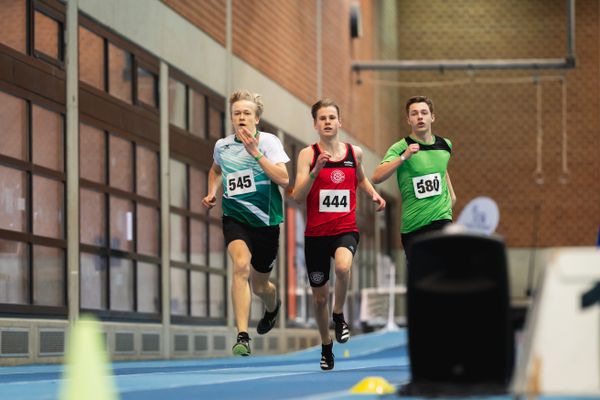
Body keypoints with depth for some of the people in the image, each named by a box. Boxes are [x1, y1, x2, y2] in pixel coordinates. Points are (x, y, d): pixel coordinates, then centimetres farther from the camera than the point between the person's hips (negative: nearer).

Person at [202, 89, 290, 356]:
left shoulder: (269, 142, -7)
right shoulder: (222, 146, 3)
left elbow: (283, 179, -20)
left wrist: (255, 152, -24)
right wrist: (212, 193, 10)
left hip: (265, 221, -1)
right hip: (234, 217, 1)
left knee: (260, 286, 12)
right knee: (241, 265, -29)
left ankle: (272, 306, 52)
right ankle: (242, 336, -31)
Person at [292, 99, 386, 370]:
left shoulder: (355, 152, 4)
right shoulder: (308, 154, -4)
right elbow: (297, 197, -13)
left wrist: (374, 194, 8)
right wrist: (316, 170, -25)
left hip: (345, 230, 0)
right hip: (316, 233, 0)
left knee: (343, 267, -34)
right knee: (319, 297, 9)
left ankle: (339, 315, -7)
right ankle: (326, 346, 34)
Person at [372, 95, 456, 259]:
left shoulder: (445, 145, 6)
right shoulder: (401, 148, -9)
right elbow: (376, 178, -24)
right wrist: (403, 157, -32)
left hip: (441, 217, 2)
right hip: (412, 225, -1)